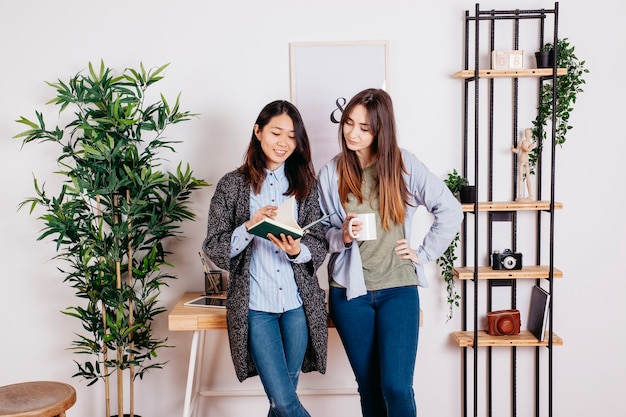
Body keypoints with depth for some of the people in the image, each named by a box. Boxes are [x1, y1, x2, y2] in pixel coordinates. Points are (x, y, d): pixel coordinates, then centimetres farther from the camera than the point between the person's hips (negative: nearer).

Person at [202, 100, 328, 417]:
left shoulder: (305, 183, 7)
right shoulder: (232, 185, 1)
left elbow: (320, 243, 4)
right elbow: (214, 248, -3)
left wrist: (297, 251, -18)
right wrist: (249, 227, -20)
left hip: (298, 303, 2)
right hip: (254, 305, -2)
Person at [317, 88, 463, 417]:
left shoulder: (404, 165, -2)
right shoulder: (330, 174, 1)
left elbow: (450, 210, 1)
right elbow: (322, 233, 6)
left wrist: (424, 253, -2)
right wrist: (342, 236, -14)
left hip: (398, 288, -1)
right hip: (350, 291, 2)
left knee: (396, 387, -8)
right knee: (369, 388, 10)